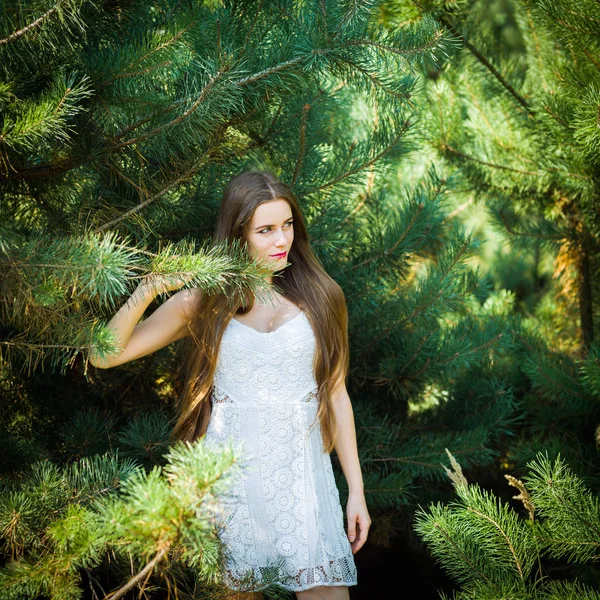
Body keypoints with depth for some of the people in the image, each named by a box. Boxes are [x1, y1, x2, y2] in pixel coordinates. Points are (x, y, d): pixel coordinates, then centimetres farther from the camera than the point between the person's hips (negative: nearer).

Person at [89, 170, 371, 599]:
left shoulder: (319, 298, 5)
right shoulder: (203, 300, 3)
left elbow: (336, 395, 8)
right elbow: (105, 355, -2)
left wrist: (357, 489, 7)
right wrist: (148, 291, -16)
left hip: (301, 477, 0)